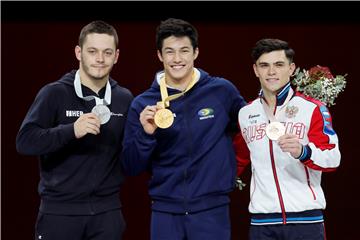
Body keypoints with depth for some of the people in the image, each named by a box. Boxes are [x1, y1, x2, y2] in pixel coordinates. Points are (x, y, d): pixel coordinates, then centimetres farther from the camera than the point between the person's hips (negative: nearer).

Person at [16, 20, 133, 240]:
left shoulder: (124, 99, 7)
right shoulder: (55, 93, -5)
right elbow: (25, 142, -13)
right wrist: (71, 131, -26)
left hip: (107, 211, 3)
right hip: (60, 210, -3)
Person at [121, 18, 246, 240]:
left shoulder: (222, 91, -1)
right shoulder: (143, 104, 2)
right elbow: (131, 168, 1)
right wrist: (145, 134, -15)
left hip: (212, 210, -1)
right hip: (165, 212, 1)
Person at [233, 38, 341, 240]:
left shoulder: (312, 108, 0)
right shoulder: (245, 114, 13)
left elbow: (333, 158, -11)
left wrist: (303, 152, -29)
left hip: (306, 217, -3)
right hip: (261, 219, 3)